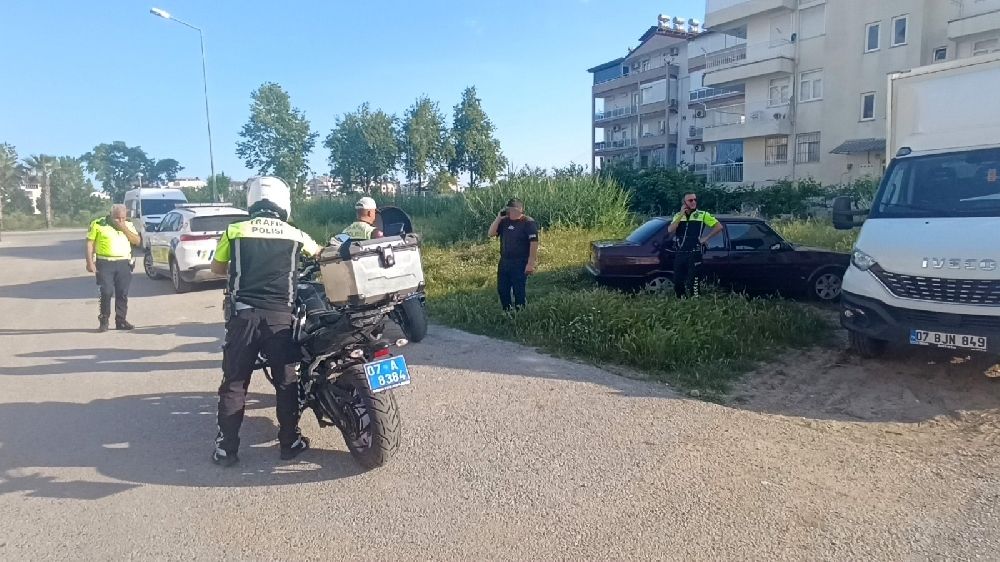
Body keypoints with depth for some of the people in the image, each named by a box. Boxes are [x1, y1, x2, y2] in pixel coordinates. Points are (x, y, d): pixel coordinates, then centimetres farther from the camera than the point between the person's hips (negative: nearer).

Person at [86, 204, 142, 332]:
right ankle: (103, 321, 5)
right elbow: (90, 244, 0)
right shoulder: (98, 224, -1)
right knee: (106, 293, -8)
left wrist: (124, 229, -9)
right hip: (105, 263, -3)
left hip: (124, 263, 3)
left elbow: (137, 241, 2)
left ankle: (121, 321, 12)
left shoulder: (128, 225, 11)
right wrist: (90, 262, -7)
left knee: (122, 294, 4)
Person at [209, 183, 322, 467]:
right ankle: (290, 442, 18)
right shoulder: (295, 234, 8)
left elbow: (216, 268, 18)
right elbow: (319, 253, 29)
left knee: (234, 383, 7)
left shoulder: (234, 230, 7)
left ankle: (226, 448, 11)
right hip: (280, 316, 0)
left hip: (244, 314, 0)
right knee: (286, 381, 10)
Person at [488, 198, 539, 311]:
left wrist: (531, 263, -20)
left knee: (519, 292, 1)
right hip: (504, 262, 7)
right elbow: (491, 233, 4)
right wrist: (498, 217, -5)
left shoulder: (528, 223, -11)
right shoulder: (504, 221, 8)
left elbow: (534, 243, -16)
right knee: (502, 290, 13)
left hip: (520, 264, -7)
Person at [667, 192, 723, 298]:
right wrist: (681, 215, -10)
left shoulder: (702, 215, 1)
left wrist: (706, 238, -4)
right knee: (677, 282, 7)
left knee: (691, 282, -5)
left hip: (694, 254, -4)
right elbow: (670, 230, -6)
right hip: (679, 254, 4)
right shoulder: (678, 216, 11)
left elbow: (719, 227, 0)